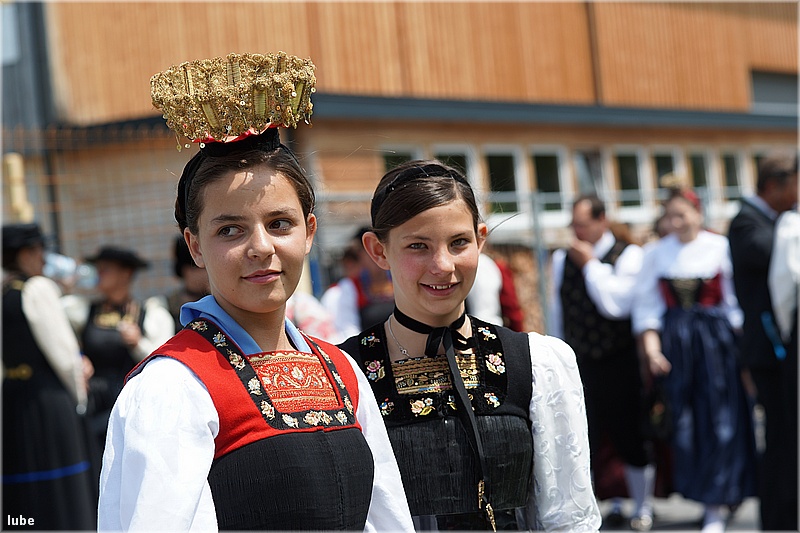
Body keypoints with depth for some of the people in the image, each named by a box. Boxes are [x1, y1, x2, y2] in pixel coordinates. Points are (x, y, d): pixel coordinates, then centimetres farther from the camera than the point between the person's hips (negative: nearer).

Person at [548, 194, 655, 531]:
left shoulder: (628, 255, -6)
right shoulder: (562, 259, 8)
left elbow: (617, 303, -20)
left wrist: (590, 264, -13)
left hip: (620, 363, -3)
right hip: (577, 362, 3)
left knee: (630, 438, 7)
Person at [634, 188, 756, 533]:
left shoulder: (720, 247, -1)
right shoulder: (657, 253, 7)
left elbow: (737, 298, 2)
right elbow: (647, 306, 6)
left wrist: (742, 344, -3)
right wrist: (652, 348, -6)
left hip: (716, 339, -2)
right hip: (674, 343, 2)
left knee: (720, 420, -3)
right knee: (685, 420, 4)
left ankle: (715, 505, 3)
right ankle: (703, 491, 18)